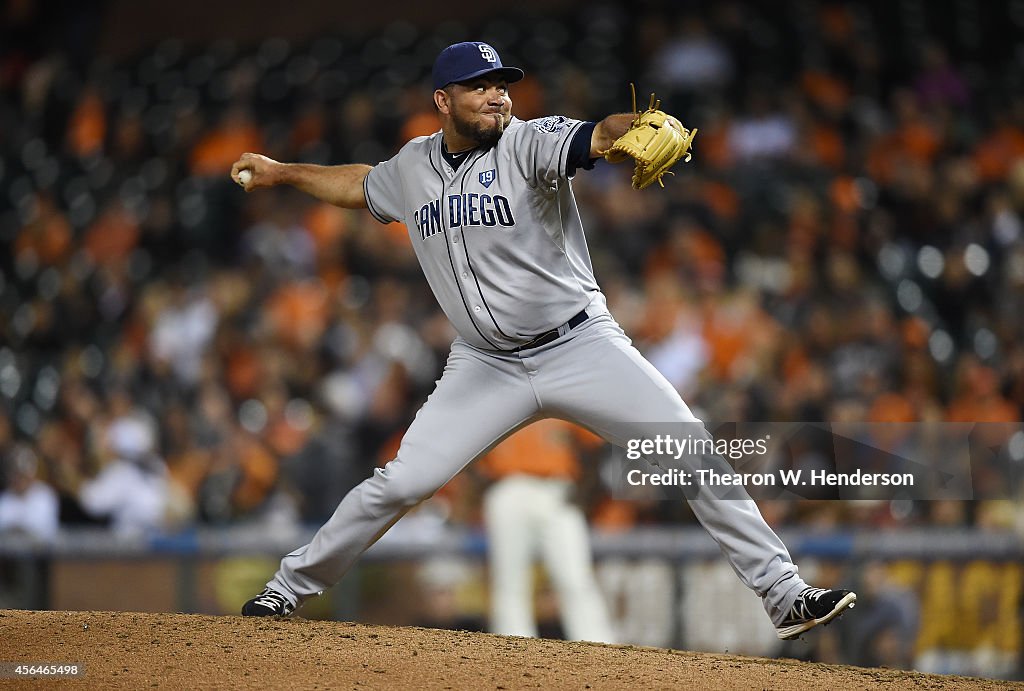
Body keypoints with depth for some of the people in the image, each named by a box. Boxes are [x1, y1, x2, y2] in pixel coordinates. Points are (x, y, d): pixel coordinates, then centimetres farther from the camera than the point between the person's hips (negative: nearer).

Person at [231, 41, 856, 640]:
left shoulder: (530, 144, -12)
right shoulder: (414, 167, 5)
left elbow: (598, 137, -33)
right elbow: (362, 187, 28)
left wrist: (642, 132, -54)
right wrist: (283, 173, 29)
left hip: (582, 348, -3)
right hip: (487, 366, 3)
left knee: (697, 461, -13)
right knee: (400, 482, -4)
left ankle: (786, 597, -7)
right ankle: (290, 588, 15)